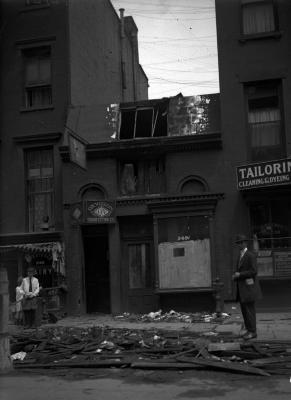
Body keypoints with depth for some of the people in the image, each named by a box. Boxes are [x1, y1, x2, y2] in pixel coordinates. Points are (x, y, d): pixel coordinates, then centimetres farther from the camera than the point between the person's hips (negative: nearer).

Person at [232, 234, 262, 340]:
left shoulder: (250, 256, -11)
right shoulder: (241, 256, 17)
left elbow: (254, 271, -19)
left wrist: (239, 275, -19)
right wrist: (236, 276, 5)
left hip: (249, 287, -9)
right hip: (242, 289, 9)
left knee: (249, 310, -5)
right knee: (244, 310, 9)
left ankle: (253, 332, 2)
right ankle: (249, 330, 17)